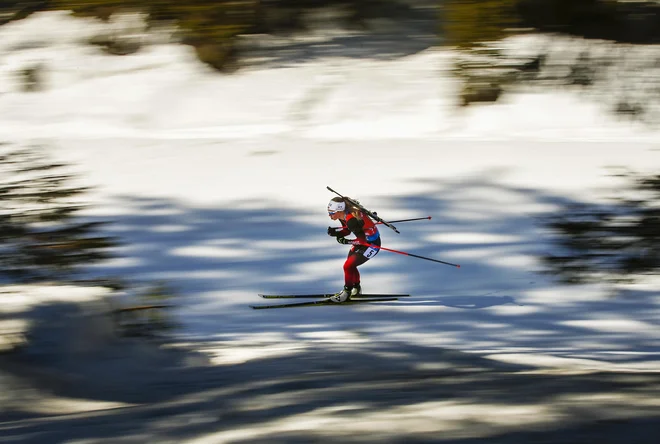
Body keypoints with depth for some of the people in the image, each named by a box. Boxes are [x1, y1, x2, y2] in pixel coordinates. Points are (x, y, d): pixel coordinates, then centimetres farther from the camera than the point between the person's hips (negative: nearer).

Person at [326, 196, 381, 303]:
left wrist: (347, 242, -31)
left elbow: (362, 239, -29)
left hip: (372, 244, -10)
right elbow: (347, 230, 7)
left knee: (348, 266, -12)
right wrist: (335, 232, -9)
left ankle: (346, 293, 3)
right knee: (350, 264, 20)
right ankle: (356, 289, 42)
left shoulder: (351, 220, -34)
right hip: (364, 240, 10)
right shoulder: (343, 216, -8)